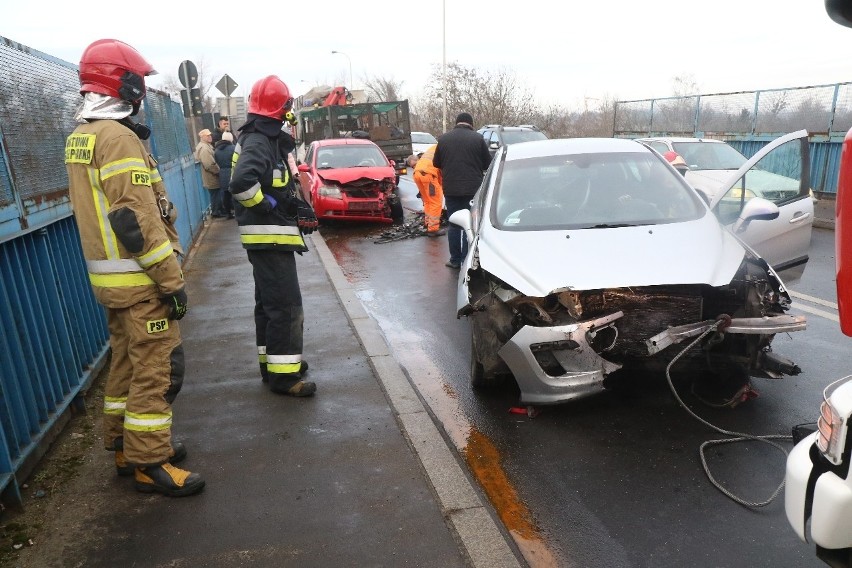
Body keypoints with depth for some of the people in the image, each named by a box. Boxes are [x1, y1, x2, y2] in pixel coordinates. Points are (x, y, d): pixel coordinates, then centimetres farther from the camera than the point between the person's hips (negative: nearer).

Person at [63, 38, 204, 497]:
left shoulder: (79, 137, 15)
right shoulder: (117, 137, -16)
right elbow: (135, 219, -22)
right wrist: (171, 279, -18)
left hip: (109, 277, 10)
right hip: (138, 278, -10)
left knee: (127, 363, 18)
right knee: (157, 370, -3)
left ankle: (126, 446, 30)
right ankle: (150, 463, 6)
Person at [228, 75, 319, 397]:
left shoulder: (262, 140, 14)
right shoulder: (258, 143, -17)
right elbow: (241, 183, -35)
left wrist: (295, 207, 3)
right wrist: (267, 206, -20)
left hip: (268, 237, 11)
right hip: (269, 238, -11)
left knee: (269, 304, 17)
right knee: (286, 306, -8)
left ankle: (271, 362, 29)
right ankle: (282, 375, -2)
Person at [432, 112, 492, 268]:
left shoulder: (443, 139, 4)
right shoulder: (478, 138, -3)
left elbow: (436, 163, 13)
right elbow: (488, 163, 2)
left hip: (451, 189, 2)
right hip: (473, 188, -2)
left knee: (454, 225, 10)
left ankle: (455, 259, 14)